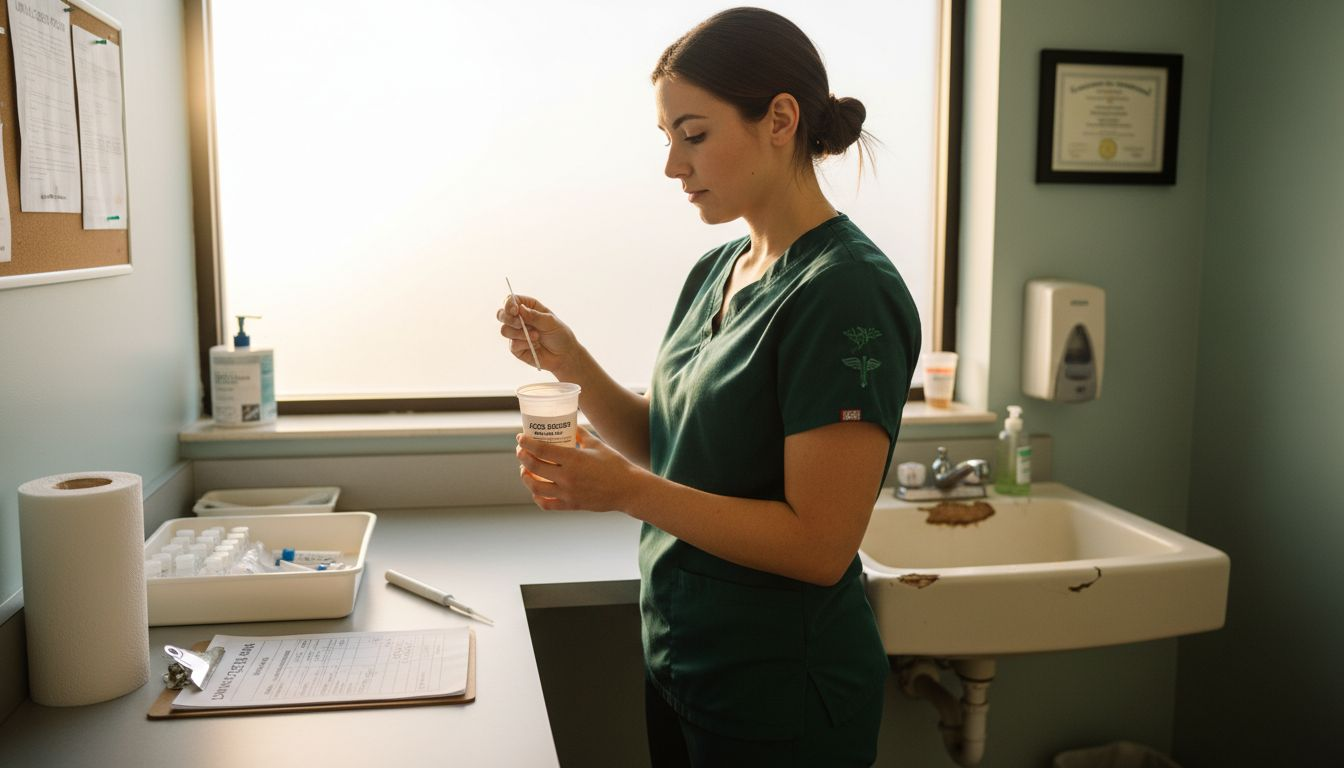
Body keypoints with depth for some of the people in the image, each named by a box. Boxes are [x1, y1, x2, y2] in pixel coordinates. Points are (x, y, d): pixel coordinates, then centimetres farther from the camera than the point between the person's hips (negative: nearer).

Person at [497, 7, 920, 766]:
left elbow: (819, 545, -22)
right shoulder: (714, 272, 4)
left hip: (781, 698, -7)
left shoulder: (847, 292, -21)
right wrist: (573, 363, -5)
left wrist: (628, 492, -27)